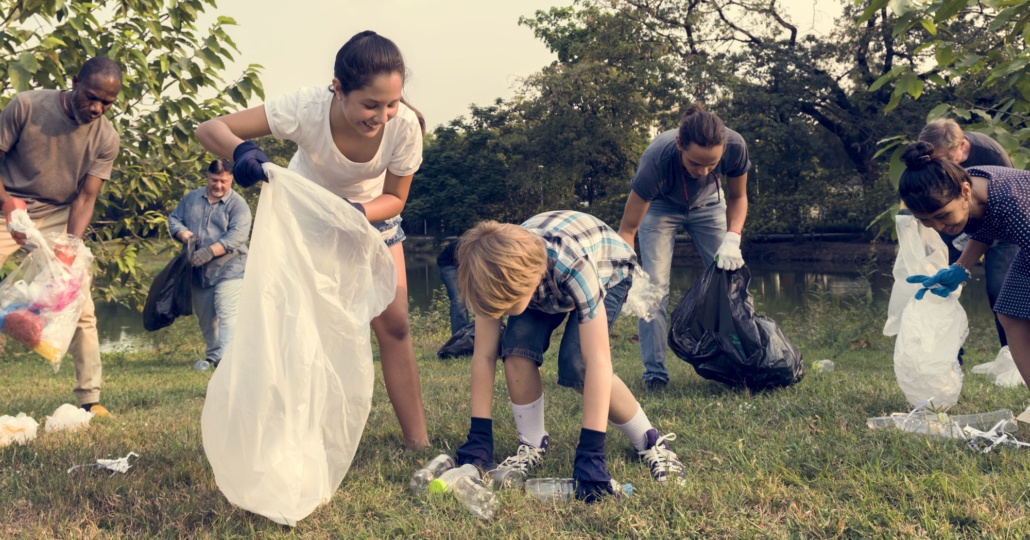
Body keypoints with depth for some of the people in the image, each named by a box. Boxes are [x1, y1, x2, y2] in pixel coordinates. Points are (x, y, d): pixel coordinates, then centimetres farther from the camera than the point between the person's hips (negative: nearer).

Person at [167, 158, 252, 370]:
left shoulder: (238, 204, -6)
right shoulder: (192, 198, 12)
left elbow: (236, 236, -17)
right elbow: (174, 218, 14)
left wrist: (209, 252, -26)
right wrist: (184, 234, -9)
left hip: (228, 270, -6)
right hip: (199, 272, 6)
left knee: (227, 314, -16)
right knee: (205, 318, 14)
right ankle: (212, 355, 27)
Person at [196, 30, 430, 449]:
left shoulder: (405, 125, -32)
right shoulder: (306, 109, -37)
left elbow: (395, 197, -15)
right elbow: (209, 129, -35)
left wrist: (357, 214, -37)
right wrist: (241, 151, -58)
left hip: (371, 214, 1)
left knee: (394, 324, -5)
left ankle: (418, 441, 4)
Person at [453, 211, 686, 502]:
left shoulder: (573, 264, -45)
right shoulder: (498, 272, -31)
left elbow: (598, 361, -46)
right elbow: (484, 356, -24)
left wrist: (590, 454, -48)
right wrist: (478, 439, -27)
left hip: (608, 270, -4)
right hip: (544, 280, 4)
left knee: (576, 365, -26)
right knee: (516, 349, -23)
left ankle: (651, 442, -6)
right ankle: (533, 445, -1)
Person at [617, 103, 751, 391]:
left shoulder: (735, 147, -34)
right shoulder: (656, 161, -42)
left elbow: (737, 196, -12)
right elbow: (627, 230, -35)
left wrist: (732, 237, -30)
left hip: (707, 203, 3)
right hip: (659, 206, -3)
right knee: (654, 287, -14)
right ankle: (654, 373, -7)